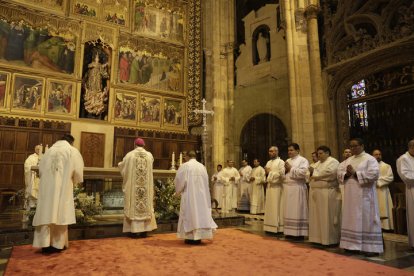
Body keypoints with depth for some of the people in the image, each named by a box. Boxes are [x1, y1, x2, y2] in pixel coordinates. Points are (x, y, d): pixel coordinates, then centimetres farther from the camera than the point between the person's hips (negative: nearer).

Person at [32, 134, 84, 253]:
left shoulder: (49, 151, 13)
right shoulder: (72, 151, 1)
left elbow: (41, 170, 14)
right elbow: (77, 170, -3)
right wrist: (74, 181, 15)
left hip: (47, 187, 4)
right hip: (62, 187, -3)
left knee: (47, 213, 5)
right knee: (60, 213, 2)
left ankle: (45, 243, 5)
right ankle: (58, 244, 7)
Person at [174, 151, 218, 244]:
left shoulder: (185, 166, -8)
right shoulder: (202, 166, 7)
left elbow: (179, 180, -6)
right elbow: (206, 182, 12)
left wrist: (178, 190, 12)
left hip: (189, 195, -5)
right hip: (201, 195, 5)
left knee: (190, 213, 3)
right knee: (201, 213, 10)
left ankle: (192, 237, 6)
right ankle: (198, 237, 16)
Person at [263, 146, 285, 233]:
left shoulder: (280, 162, -7)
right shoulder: (269, 162, 16)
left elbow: (282, 174, -16)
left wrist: (270, 172, -15)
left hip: (277, 187, -7)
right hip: (269, 186, 7)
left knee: (276, 207, -4)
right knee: (269, 207, 8)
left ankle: (278, 228, 2)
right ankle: (270, 227, 14)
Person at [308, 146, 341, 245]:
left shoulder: (333, 162, -5)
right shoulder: (317, 163, 18)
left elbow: (330, 174, -22)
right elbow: (312, 175, 18)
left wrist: (316, 176, -12)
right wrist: (311, 172, -5)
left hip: (327, 193, -7)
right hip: (315, 192, 8)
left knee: (327, 217, -2)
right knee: (317, 216, 10)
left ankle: (329, 239, 7)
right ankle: (318, 237, 18)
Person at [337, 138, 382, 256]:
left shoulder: (370, 159, -5)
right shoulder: (348, 160, 15)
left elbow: (373, 175, -18)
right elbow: (339, 173, 10)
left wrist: (355, 173, -17)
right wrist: (346, 174, -11)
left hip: (364, 195, -6)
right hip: (351, 195, 6)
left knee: (367, 220, -2)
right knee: (352, 220, 10)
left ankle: (371, 247, 7)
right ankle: (353, 244, 20)